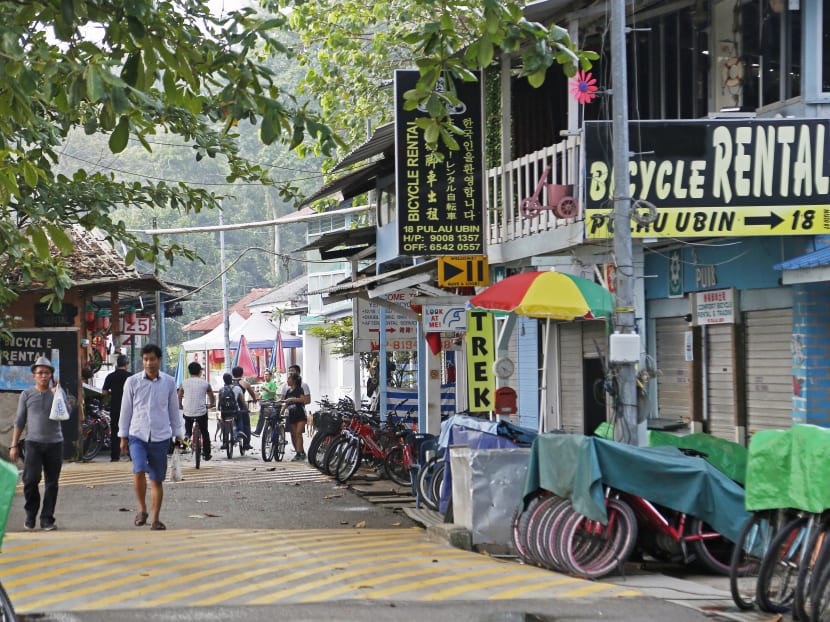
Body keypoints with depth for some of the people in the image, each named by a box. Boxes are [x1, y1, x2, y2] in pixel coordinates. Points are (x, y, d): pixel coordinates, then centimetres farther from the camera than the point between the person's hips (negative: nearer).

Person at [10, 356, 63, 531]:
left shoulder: (57, 394, 8)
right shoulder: (26, 395, 7)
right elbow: (19, 421, 9)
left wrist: (57, 395, -15)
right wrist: (14, 445, 5)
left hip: (55, 443, 1)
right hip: (34, 442, -1)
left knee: (51, 483, 1)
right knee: (31, 479, -11)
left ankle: (47, 519, 7)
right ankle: (30, 515, 8)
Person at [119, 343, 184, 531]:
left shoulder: (169, 382, 3)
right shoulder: (132, 382, 0)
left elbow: (174, 410, 11)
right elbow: (126, 410, 6)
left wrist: (178, 435, 10)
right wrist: (123, 436, 7)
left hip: (160, 437, 1)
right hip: (138, 436, -1)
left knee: (157, 480, 4)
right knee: (139, 471, -21)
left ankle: (155, 519, 14)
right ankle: (142, 509, -2)